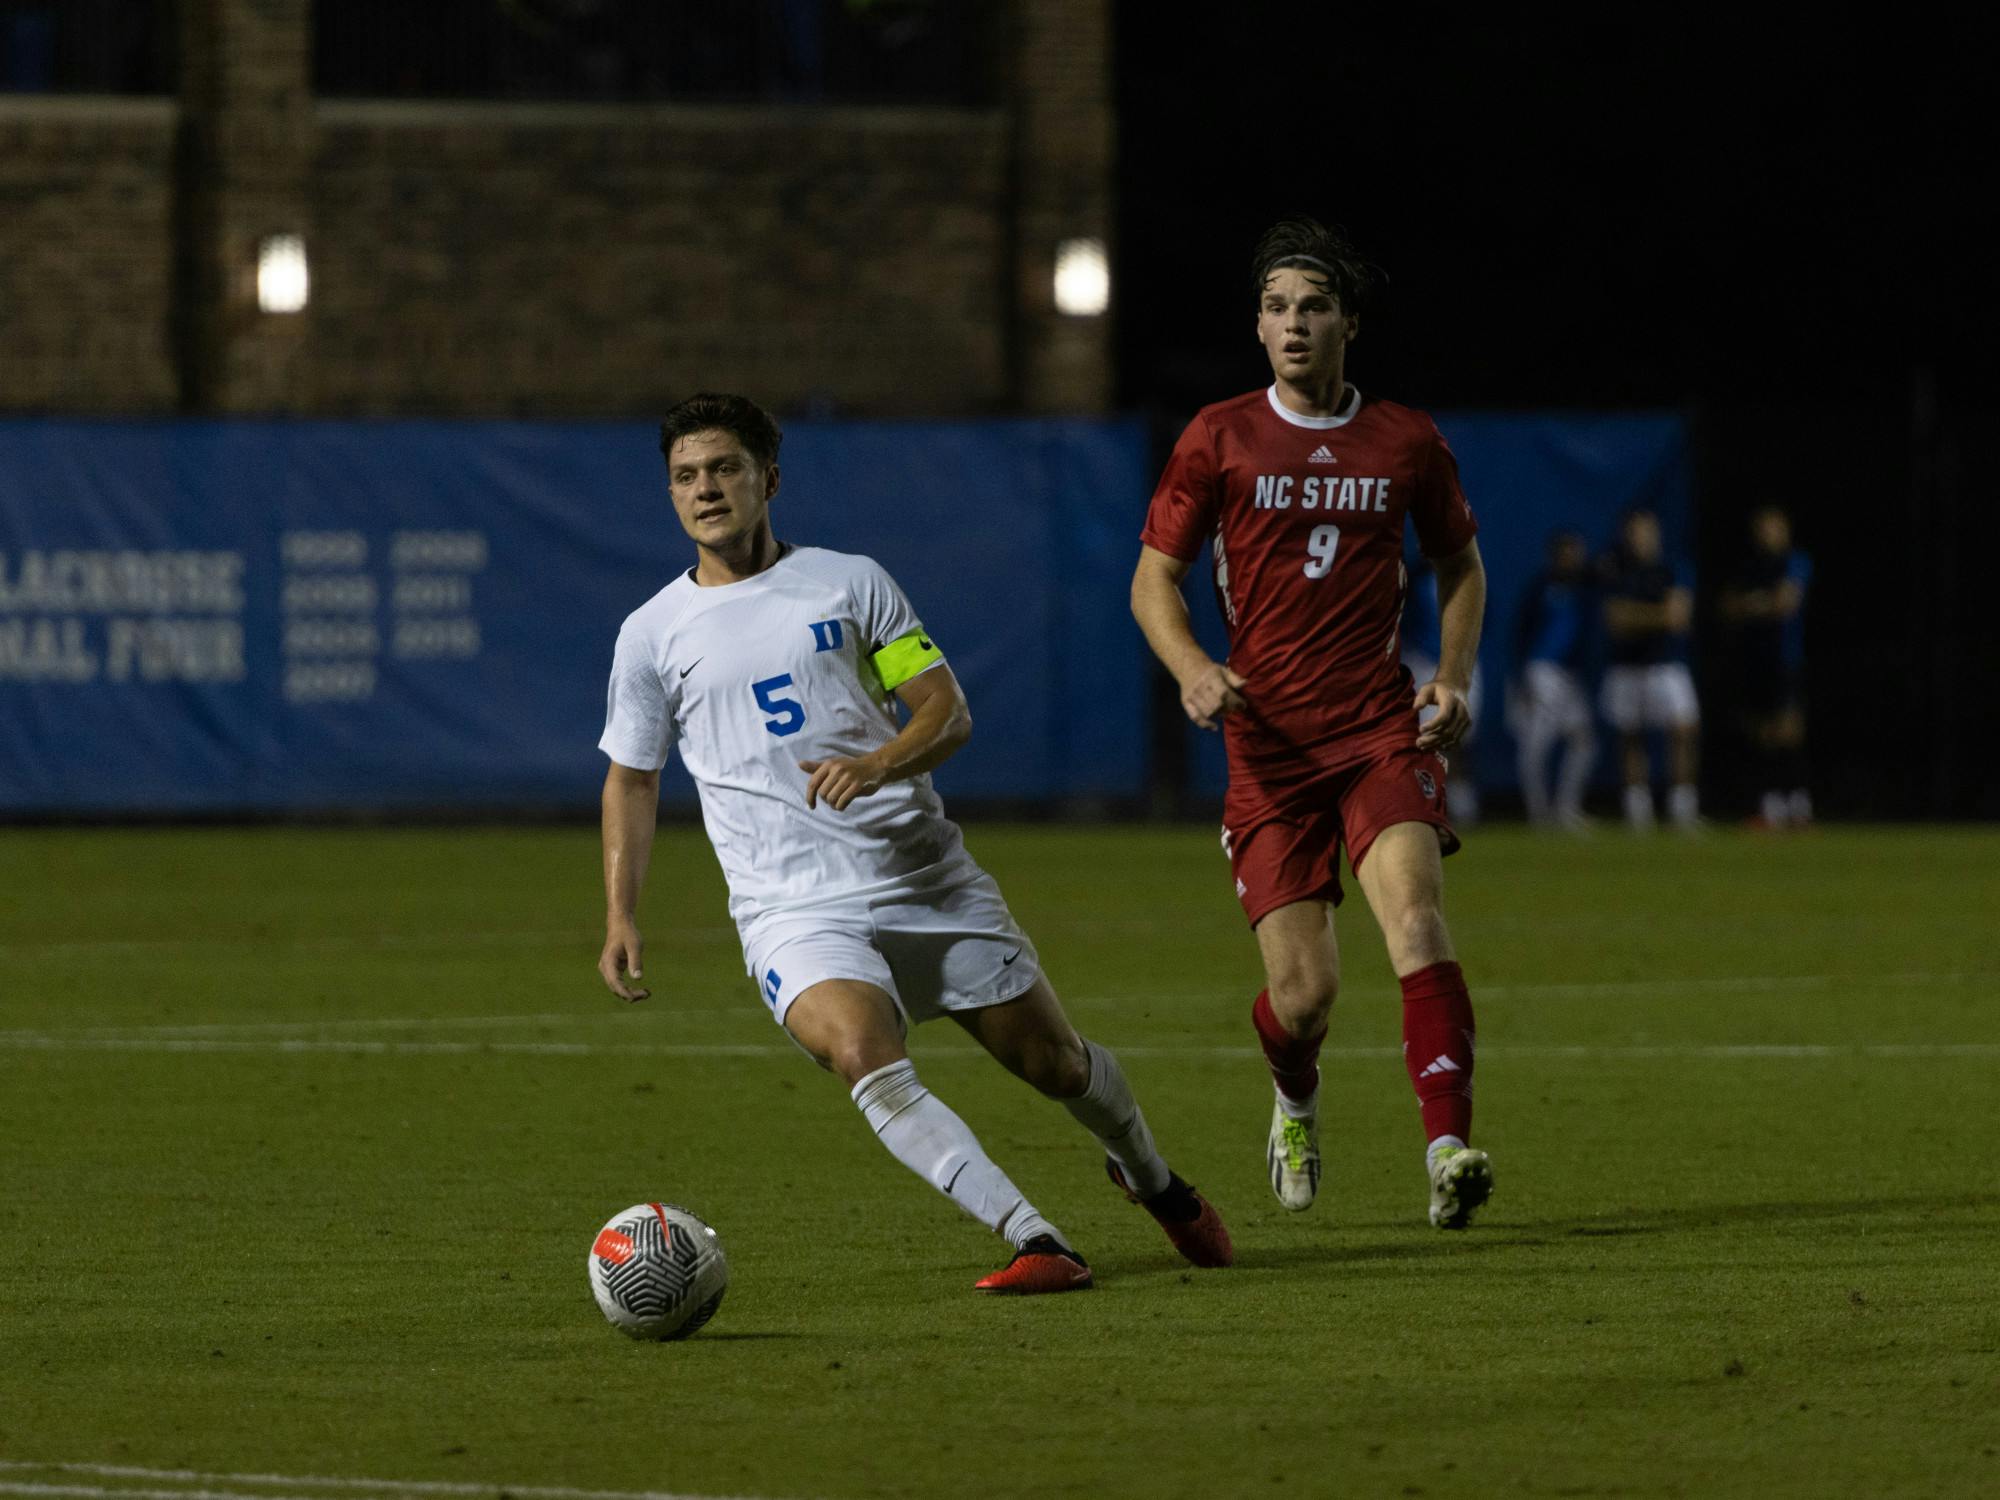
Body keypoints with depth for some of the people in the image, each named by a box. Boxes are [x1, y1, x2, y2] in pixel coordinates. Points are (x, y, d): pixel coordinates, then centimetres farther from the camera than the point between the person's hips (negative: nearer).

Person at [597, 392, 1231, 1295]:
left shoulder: (850, 584, 5)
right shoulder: (652, 634, 7)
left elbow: (947, 712, 3)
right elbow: (631, 778, 16)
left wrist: (878, 764, -19)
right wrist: (620, 918, 6)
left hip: (924, 877, 1)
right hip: (793, 909, -1)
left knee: (1051, 1059, 8)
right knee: (862, 1053, -30)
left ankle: (1153, 1179, 42)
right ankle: (1037, 1244, -33)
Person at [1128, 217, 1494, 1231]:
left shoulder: (1406, 443, 6)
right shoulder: (1219, 441, 3)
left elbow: (1460, 564, 21)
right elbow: (1154, 577, 6)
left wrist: (1452, 677, 6)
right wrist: (1193, 669, -14)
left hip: (1383, 730, 0)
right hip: (1268, 742, 0)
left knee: (1415, 917, -25)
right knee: (1303, 990, -4)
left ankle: (1448, 1150, -31)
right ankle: (1295, 1103, 32)